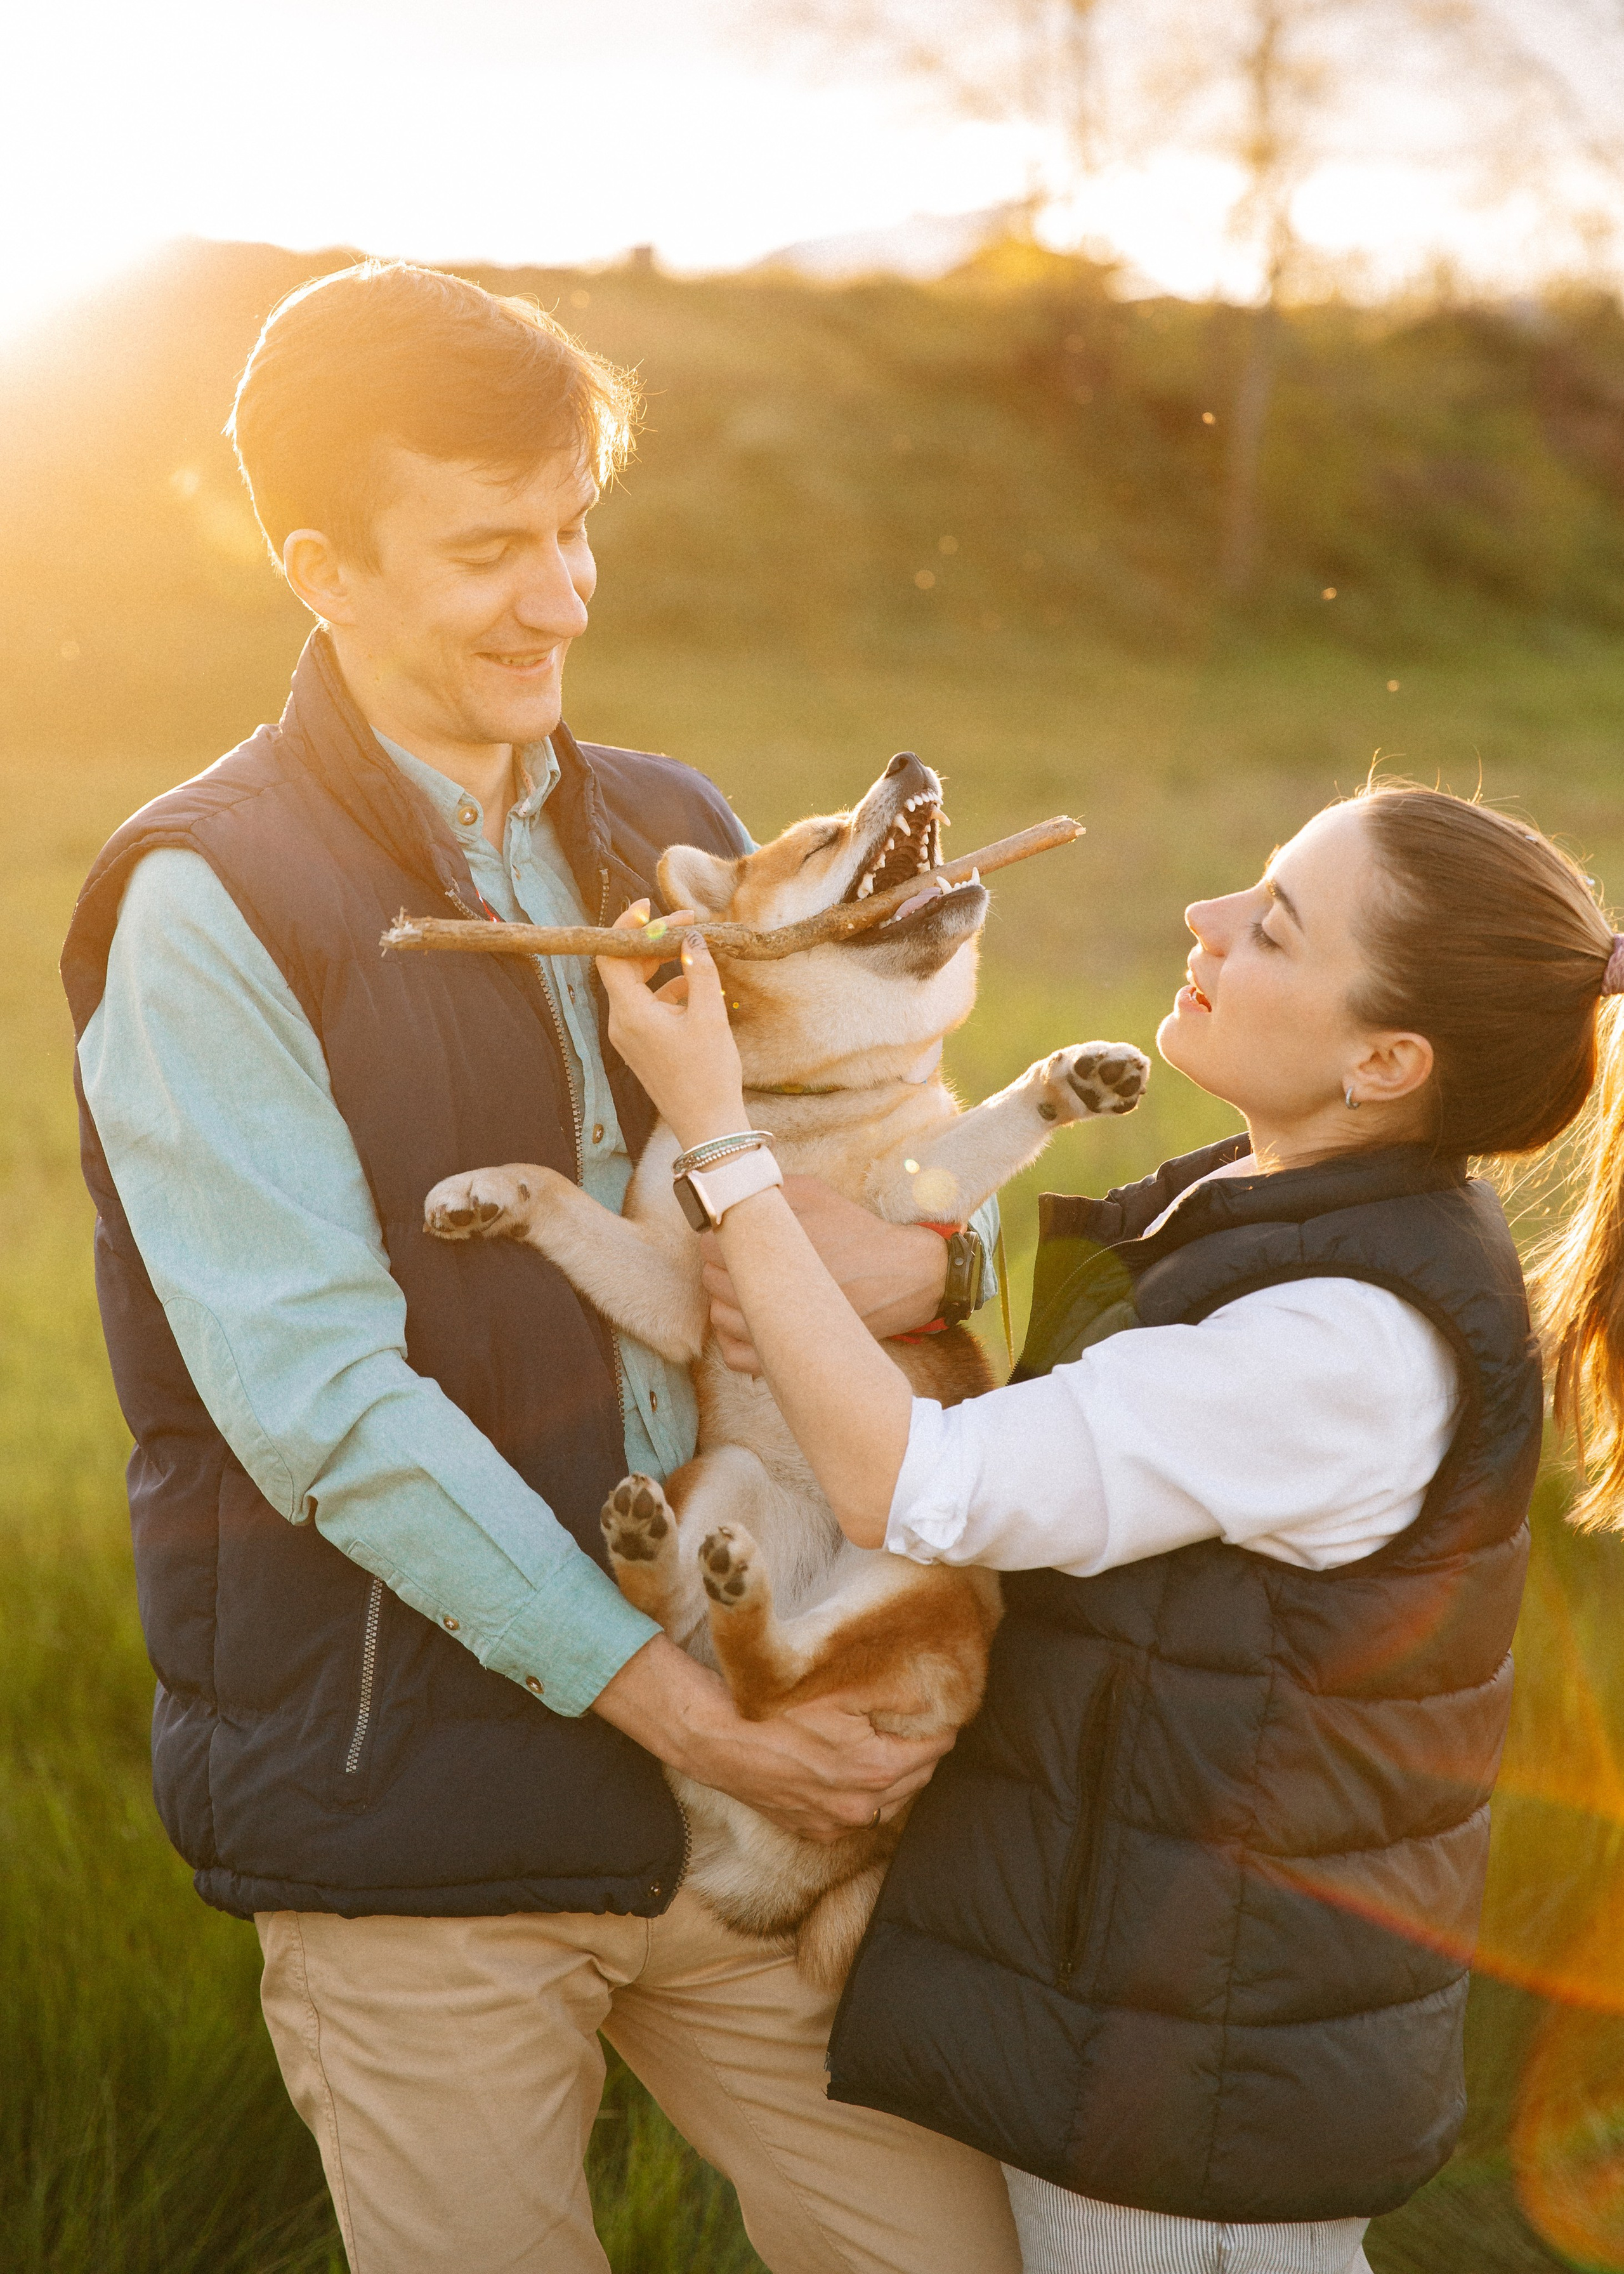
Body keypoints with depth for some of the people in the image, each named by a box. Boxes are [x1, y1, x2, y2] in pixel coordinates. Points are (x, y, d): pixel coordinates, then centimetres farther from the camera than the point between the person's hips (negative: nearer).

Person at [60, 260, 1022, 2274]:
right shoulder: (207, 905, -10)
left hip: (748, 1749, 5)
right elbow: (324, 1400, -16)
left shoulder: (669, 833, 9)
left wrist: (918, 1250, -11)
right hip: (416, 1825, -5)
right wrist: (665, 1694, -16)